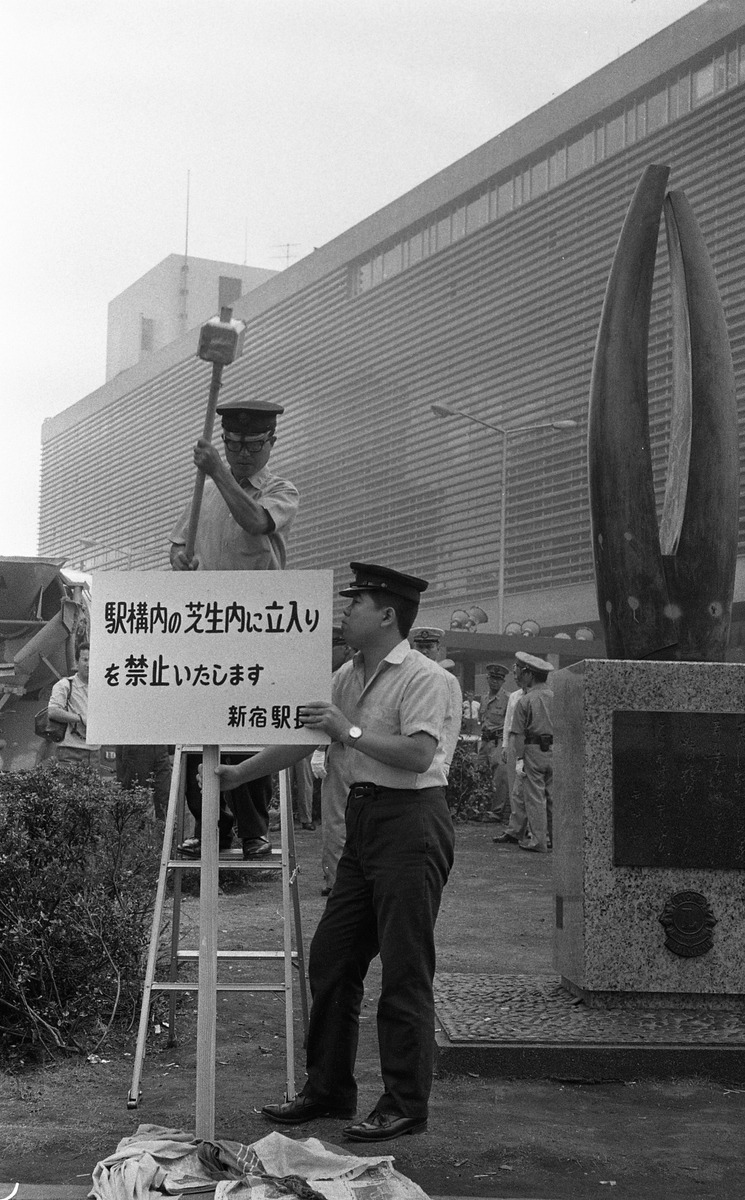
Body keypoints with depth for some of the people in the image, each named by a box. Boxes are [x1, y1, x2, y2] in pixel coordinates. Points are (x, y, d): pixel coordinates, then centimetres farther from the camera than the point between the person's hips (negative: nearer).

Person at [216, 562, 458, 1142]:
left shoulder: (424, 678, -10)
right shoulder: (346, 677, 16)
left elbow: (417, 753, -22)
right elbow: (300, 738, 21)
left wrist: (349, 730, -19)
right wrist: (237, 773, 19)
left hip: (412, 821, -9)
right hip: (364, 817, 9)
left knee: (405, 973, -5)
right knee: (330, 958, 10)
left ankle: (406, 1106, 5)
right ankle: (328, 1089, 22)